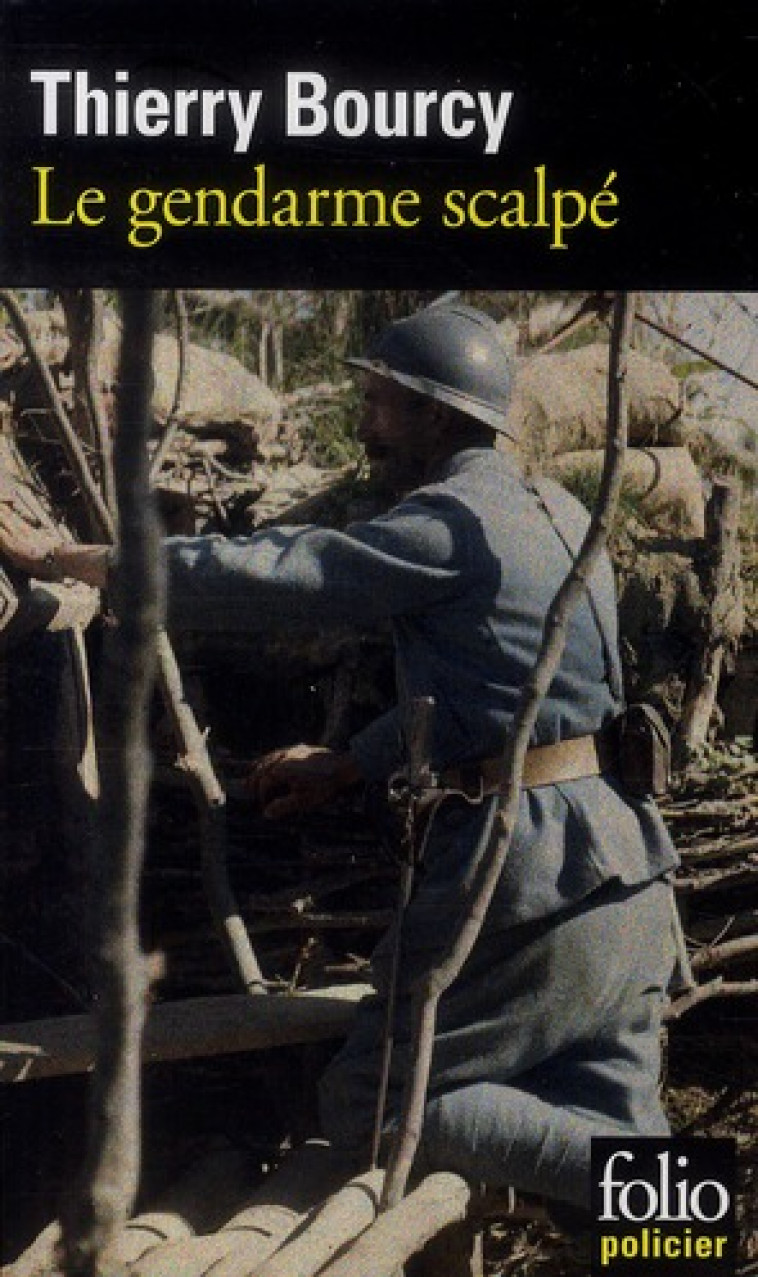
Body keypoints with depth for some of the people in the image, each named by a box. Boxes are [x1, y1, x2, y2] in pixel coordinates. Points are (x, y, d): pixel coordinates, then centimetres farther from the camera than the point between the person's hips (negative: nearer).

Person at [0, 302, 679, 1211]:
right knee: (604, 1122, 14)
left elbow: (261, 578, -14)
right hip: (622, 862, 9)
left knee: (369, 1111, 2)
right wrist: (345, 766, 27)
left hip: (528, 866, -9)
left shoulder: (449, 522, -11)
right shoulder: (559, 514, 16)